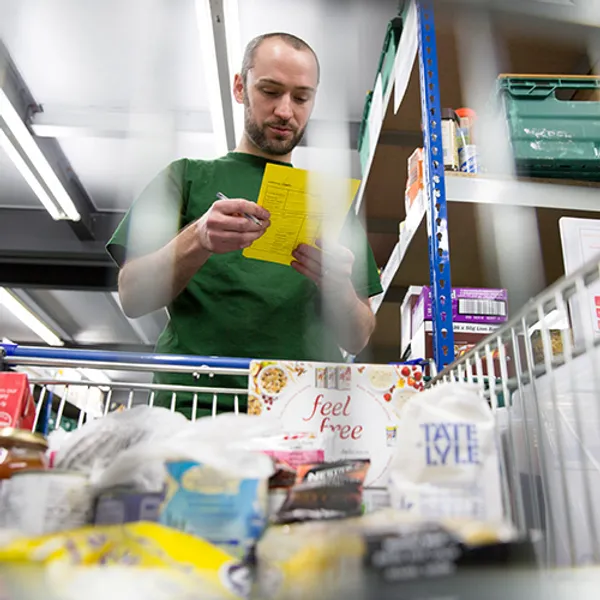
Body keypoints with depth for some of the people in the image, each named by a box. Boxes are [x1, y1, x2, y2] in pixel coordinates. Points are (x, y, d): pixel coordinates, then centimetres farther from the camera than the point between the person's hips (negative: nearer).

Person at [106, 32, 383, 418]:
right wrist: (197, 242, -16)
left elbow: (358, 340, 12)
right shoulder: (187, 177, 14)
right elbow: (132, 298, 2)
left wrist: (340, 289, -10)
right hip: (192, 404, -1)